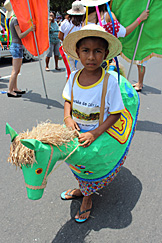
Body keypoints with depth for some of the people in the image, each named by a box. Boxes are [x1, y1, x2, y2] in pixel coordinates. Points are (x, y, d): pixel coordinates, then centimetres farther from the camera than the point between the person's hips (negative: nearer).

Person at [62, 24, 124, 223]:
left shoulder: (110, 82, -23)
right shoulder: (74, 77, -9)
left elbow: (115, 113, -18)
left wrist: (94, 134, -26)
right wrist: (67, 118, -14)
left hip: (98, 136, -4)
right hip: (75, 132, 5)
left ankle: (87, 199, 42)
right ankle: (81, 189, 53)